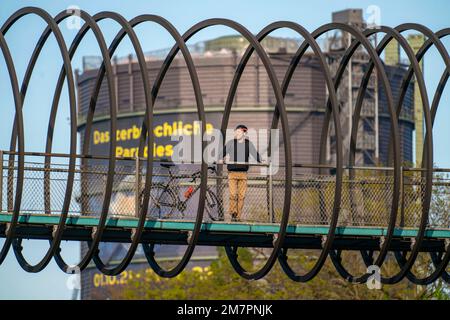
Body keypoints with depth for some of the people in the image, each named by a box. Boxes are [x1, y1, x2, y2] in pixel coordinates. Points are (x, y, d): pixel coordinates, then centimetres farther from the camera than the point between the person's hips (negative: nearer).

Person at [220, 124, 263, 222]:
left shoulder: (248, 144, 7)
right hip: (232, 172, -1)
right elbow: (224, 151, -9)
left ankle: (238, 216, 8)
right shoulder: (231, 143, 2)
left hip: (243, 173, 1)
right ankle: (233, 212, 8)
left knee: (241, 195, 0)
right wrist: (221, 159, -27)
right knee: (233, 194, -11)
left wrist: (260, 161, -11)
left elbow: (255, 153, 4)